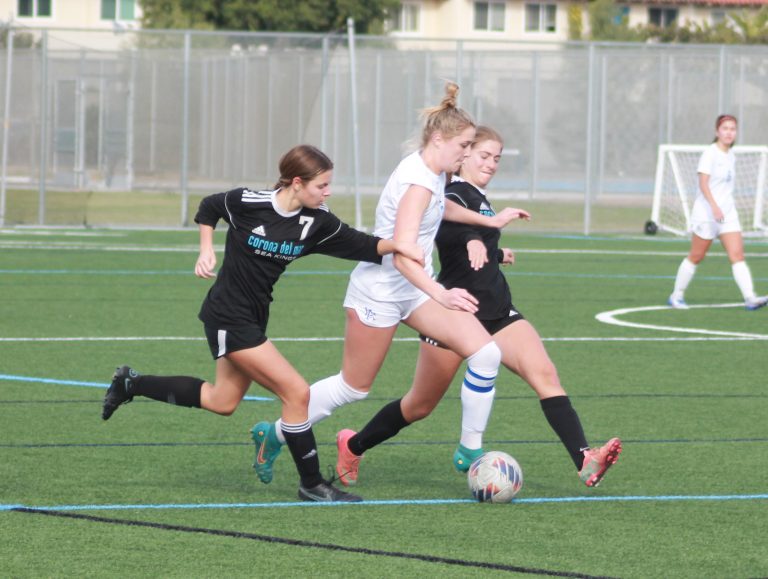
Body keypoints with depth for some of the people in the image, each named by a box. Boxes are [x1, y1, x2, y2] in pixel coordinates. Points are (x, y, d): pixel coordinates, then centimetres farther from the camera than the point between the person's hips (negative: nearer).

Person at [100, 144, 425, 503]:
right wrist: (206, 251, -8)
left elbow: (360, 245, -8)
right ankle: (311, 484, 0)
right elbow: (208, 208, 0)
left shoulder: (316, 221, -6)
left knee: (223, 402, 19)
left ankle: (132, 384, 30)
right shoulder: (247, 203, -19)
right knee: (297, 393, -11)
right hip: (228, 316, -8)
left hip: (254, 318, 8)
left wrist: (395, 245, -25)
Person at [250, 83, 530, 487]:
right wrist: (440, 295, -49)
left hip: (414, 288, 9)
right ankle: (274, 434, 26)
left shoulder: (433, 174, 4)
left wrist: (489, 221, 31)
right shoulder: (418, 181, -25)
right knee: (354, 386, 5)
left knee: (485, 353, -8)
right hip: (380, 290, -9)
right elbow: (402, 254, -36)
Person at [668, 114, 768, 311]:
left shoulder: (731, 156, 12)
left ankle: (750, 298, -18)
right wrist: (714, 206, -31)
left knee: (737, 254, -8)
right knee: (696, 257, 3)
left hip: (727, 213, 6)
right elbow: (703, 183, -20)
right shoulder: (710, 154, -10)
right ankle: (676, 296, 18)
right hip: (706, 213, -6)